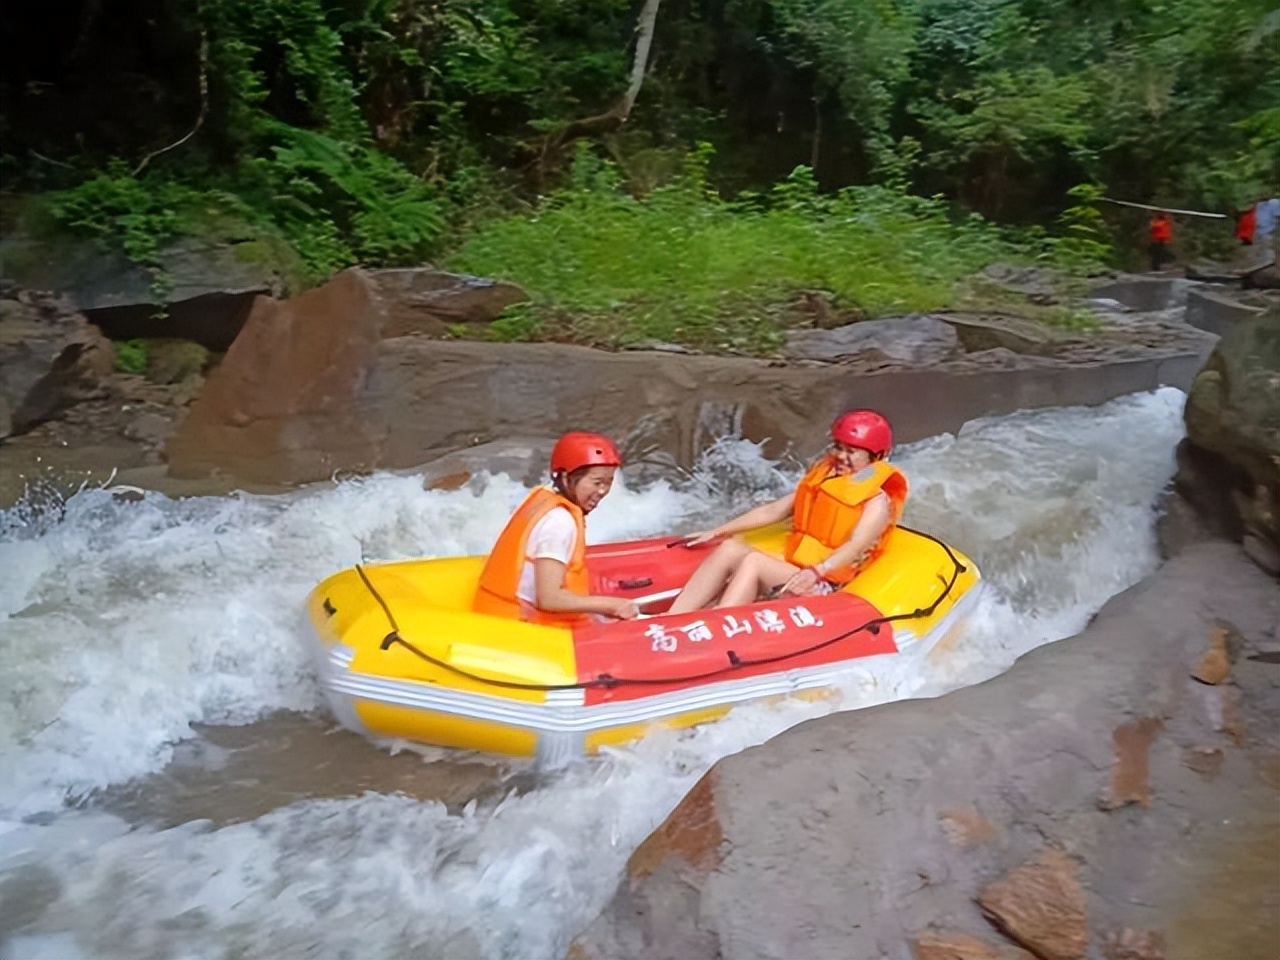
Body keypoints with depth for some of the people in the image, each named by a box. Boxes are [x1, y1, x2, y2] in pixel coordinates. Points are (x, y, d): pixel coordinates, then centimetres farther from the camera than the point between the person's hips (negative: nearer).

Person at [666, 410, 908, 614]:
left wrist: (816, 571, -40)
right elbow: (773, 510, 15)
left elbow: (855, 547, -21)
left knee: (753, 562, -30)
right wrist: (718, 532, 10)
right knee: (730, 548, -18)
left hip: (822, 588, -6)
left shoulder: (877, 501, -4)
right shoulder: (822, 478, 16)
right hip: (787, 571, 6)